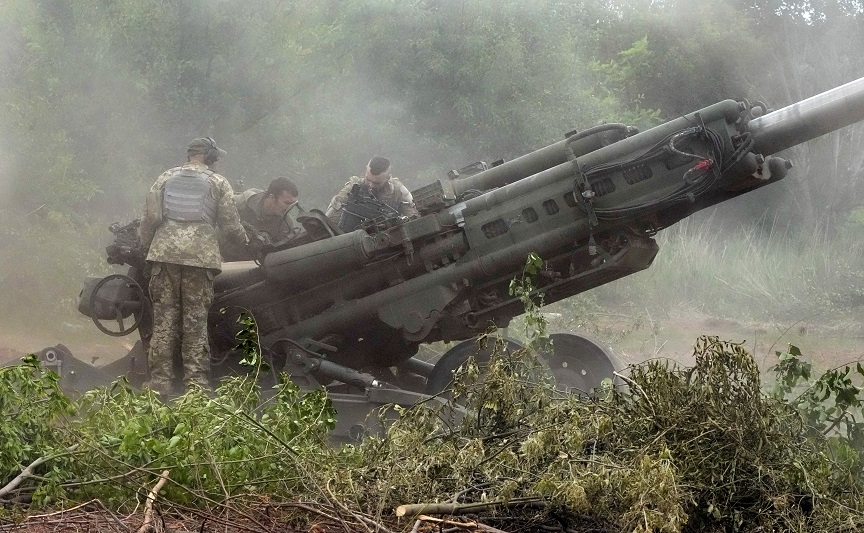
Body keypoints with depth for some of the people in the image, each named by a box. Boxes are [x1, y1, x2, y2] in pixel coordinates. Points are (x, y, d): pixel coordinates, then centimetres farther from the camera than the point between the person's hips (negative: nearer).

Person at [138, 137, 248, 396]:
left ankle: (160, 382, 2)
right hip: (201, 255, -2)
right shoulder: (218, 183, 7)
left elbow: (151, 217, 3)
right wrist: (244, 241, 23)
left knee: (164, 317, 4)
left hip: (164, 252, 2)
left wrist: (145, 245, 16)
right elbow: (229, 224, 5)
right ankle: (196, 382, 0)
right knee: (196, 320, 3)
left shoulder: (166, 178, 12)